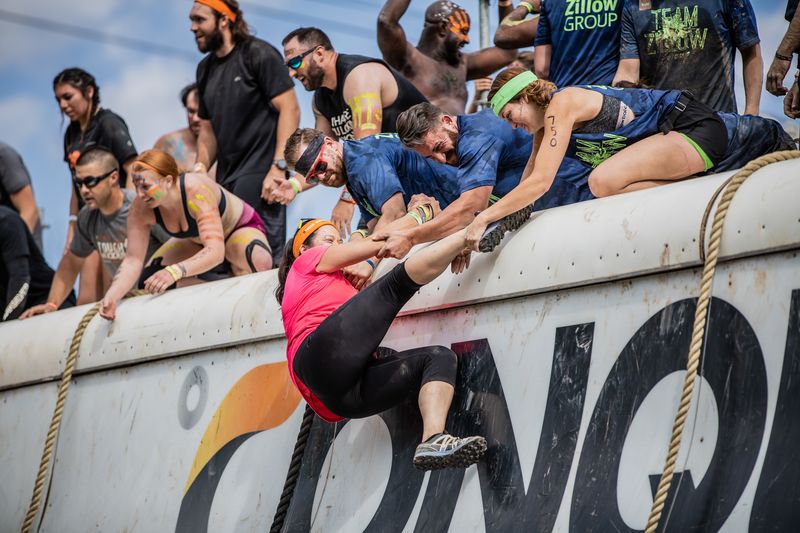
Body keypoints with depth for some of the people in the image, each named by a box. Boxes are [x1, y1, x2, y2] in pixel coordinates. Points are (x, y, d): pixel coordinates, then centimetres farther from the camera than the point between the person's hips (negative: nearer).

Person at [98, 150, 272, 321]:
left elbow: (216, 251, -48)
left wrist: (175, 272, -63)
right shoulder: (141, 209, -24)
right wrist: (111, 298, -37)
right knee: (151, 278, -13)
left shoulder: (197, 191, -40)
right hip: (196, 240, 6)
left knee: (258, 261, -39)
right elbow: (132, 260, -20)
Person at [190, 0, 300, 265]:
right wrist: (200, 169, 6)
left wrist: (278, 168, -19)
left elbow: (289, 109, -12)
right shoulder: (206, 68, 17)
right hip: (226, 179, 8)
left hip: (259, 174, -8)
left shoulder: (259, 54, -5)